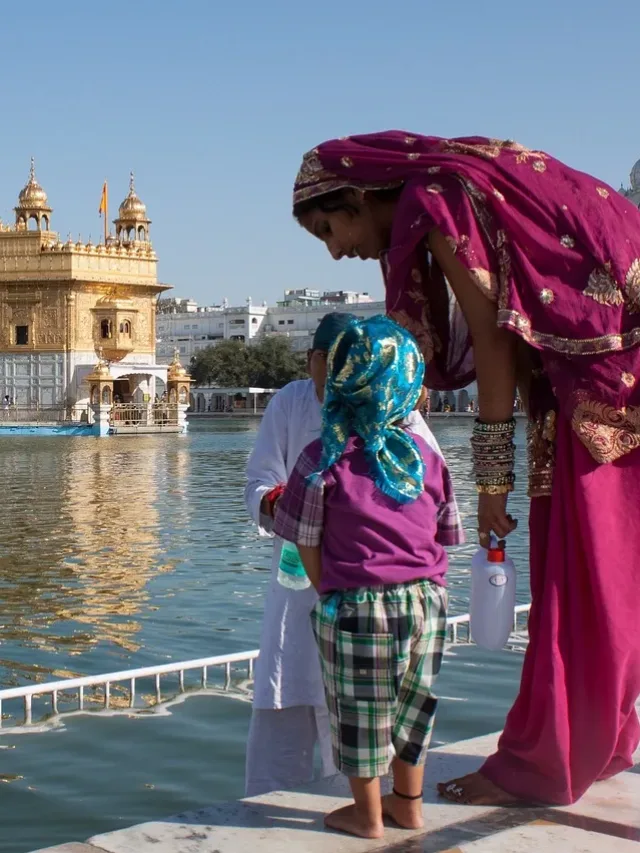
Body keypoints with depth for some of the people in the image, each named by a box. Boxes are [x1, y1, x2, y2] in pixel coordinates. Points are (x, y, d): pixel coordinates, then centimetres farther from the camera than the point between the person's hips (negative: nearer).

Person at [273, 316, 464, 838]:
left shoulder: (323, 461, -10)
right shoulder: (428, 459, 0)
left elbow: (309, 547, -6)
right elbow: (444, 541, 6)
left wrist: (330, 598, 7)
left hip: (357, 606, -4)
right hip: (425, 600, 4)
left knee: (360, 713, 12)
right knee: (412, 703, 21)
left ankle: (368, 815, 25)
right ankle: (409, 805, 35)